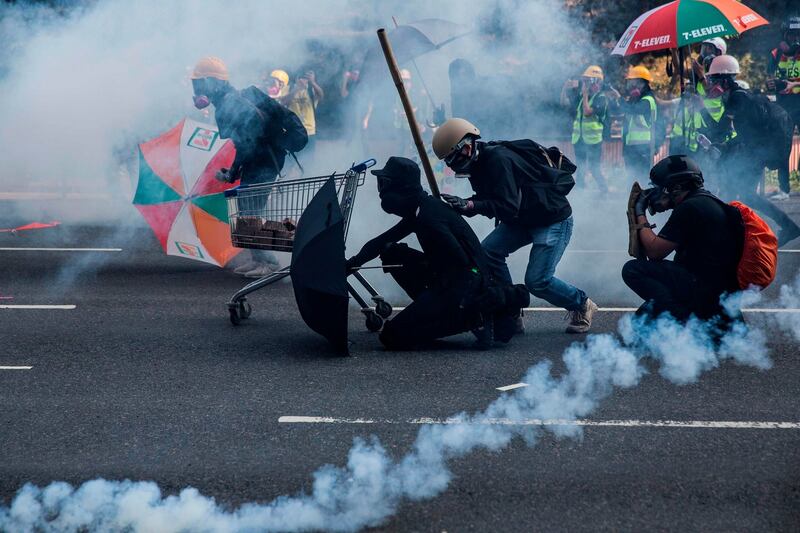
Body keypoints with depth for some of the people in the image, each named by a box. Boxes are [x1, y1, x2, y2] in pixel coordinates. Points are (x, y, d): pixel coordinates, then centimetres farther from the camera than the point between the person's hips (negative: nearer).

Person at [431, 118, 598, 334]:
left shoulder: (499, 160, -29)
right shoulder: (479, 163, 1)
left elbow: (508, 207, -33)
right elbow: (486, 200, 7)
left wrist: (469, 205, -35)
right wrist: (459, 204, -10)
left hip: (554, 219, -9)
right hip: (522, 220, 9)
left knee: (537, 281, -14)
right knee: (487, 251, -9)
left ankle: (582, 305, 12)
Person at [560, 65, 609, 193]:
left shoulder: (601, 98, -10)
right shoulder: (581, 96, 12)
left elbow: (587, 112, -21)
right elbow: (564, 102, 11)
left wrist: (585, 94, -19)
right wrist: (565, 88, -2)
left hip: (593, 139, -7)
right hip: (579, 139, 7)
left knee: (595, 168, -10)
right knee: (580, 169, 13)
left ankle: (604, 192, -1)